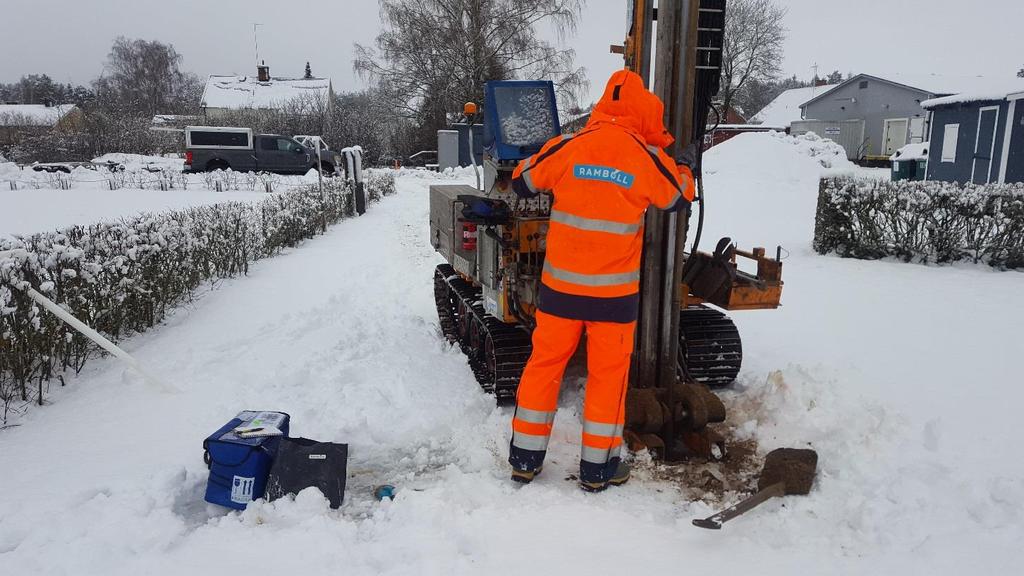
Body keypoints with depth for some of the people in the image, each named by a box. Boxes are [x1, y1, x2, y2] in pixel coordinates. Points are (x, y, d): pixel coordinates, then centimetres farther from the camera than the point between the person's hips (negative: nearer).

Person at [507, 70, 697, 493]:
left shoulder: (567, 148, -4)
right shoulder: (648, 157, -6)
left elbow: (522, 182, 9)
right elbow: (680, 199, 12)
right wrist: (684, 161, 30)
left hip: (560, 283, 2)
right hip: (614, 291, -1)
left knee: (545, 362, 13)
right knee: (608, 373, 11)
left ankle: (525, 458, 22)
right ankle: (598, 468, 21)